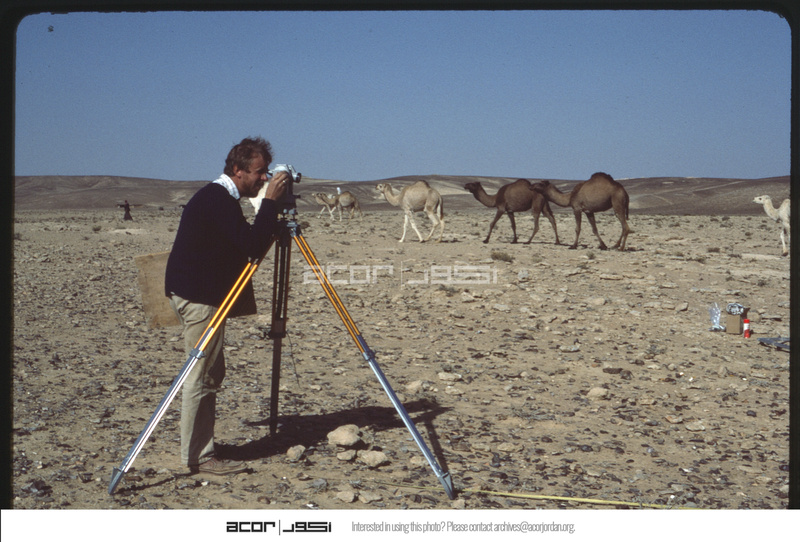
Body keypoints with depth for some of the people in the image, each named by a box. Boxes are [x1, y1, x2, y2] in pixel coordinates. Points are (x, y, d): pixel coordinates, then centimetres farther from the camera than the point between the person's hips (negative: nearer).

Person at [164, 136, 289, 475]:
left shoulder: (217, 198, 15)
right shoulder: (218, 200, -17)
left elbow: (246, 247, 21)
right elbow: (252, 246, -25)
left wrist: (274, 225, 10)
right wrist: (270, 202, -20)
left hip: (202, 295, 11)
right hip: (199, 297, -11)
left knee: (209, 376, 14)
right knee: (202, 378, -7)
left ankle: (199, 451, 21)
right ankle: (198, 456, -1)